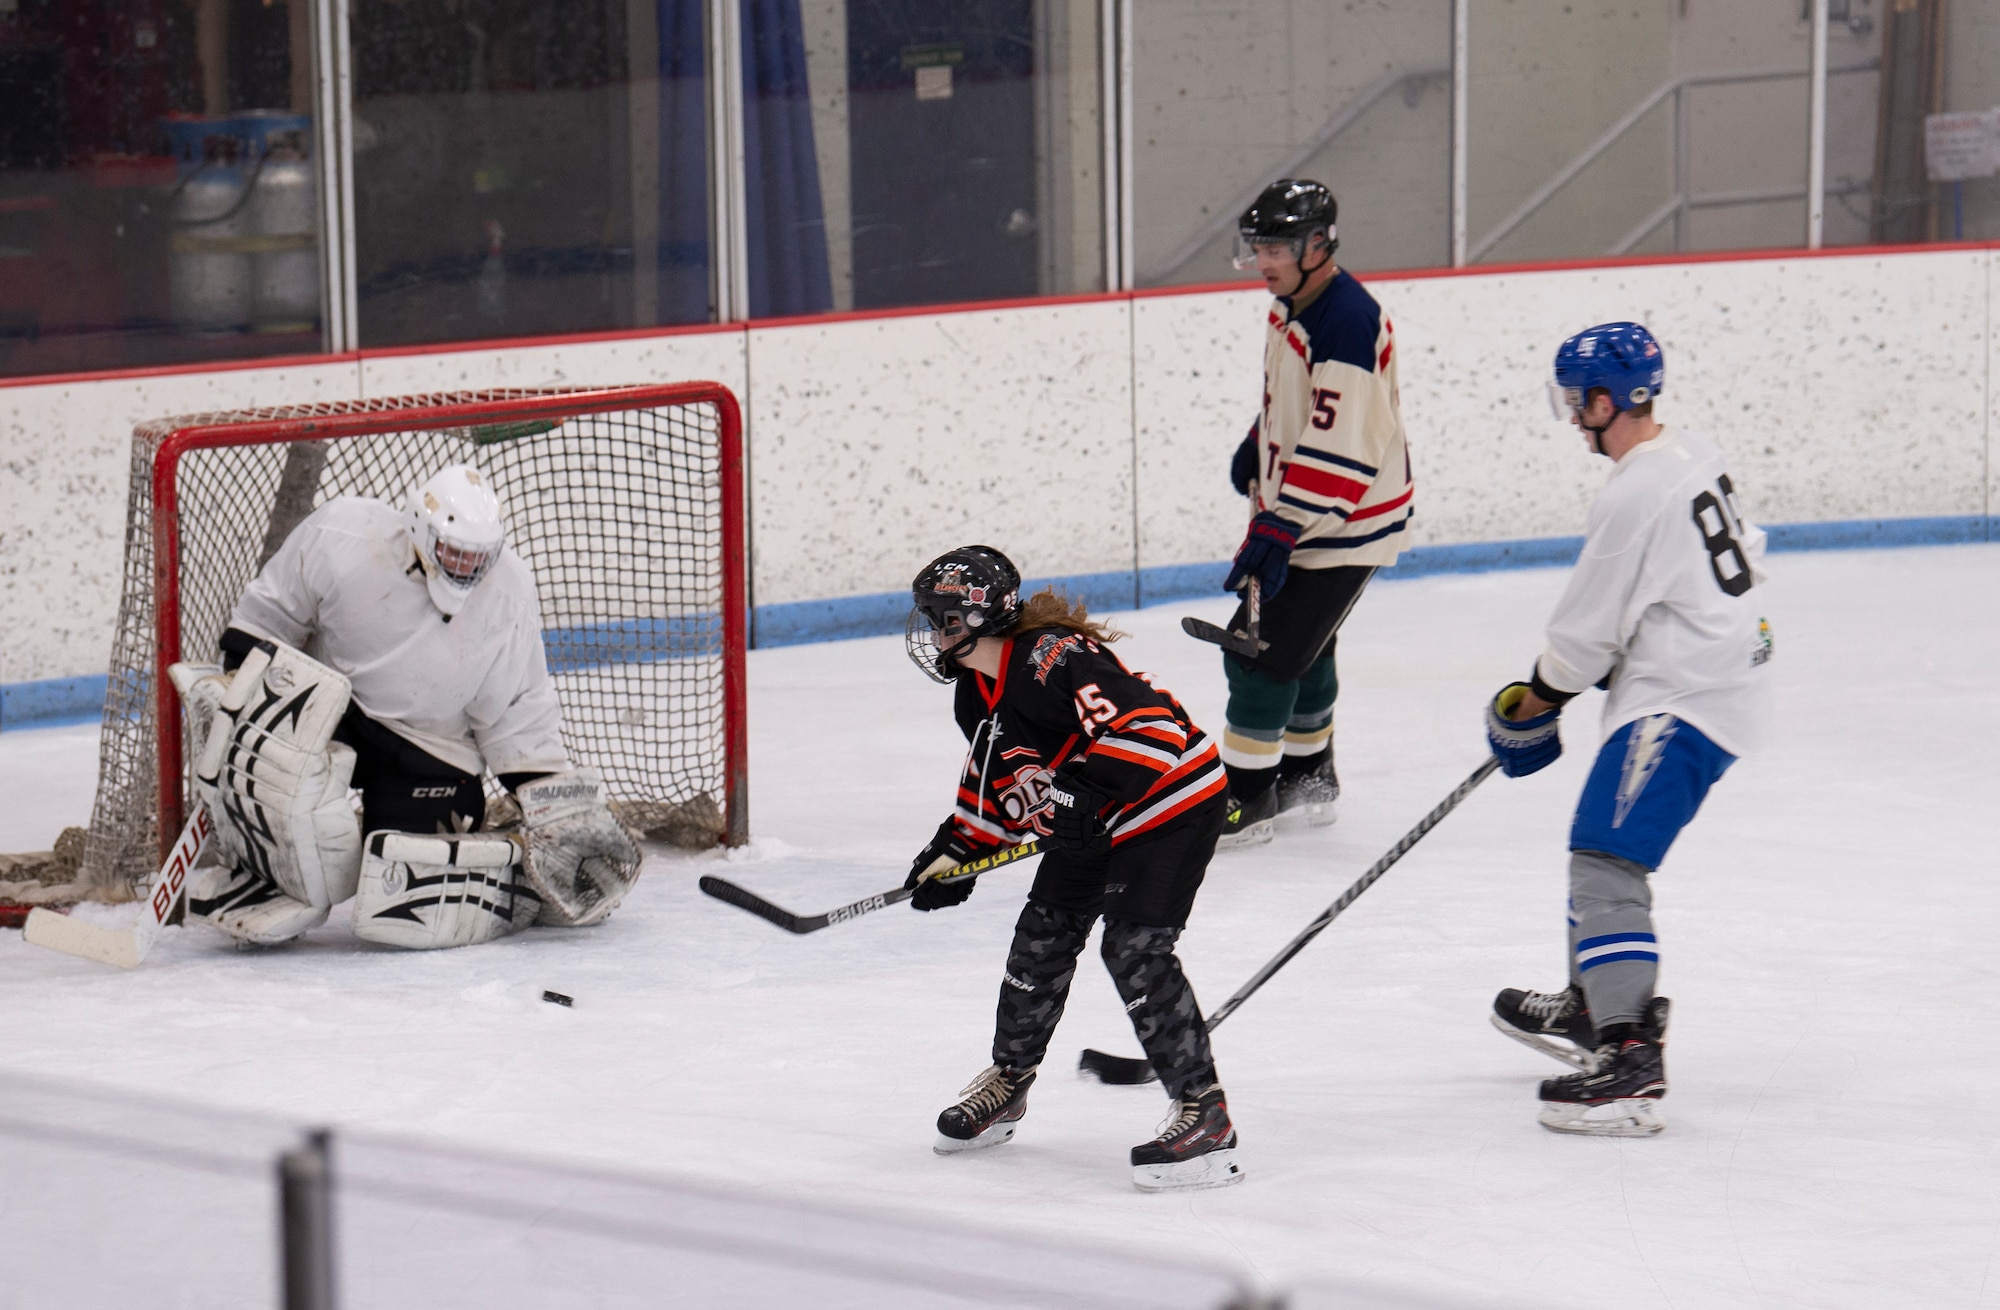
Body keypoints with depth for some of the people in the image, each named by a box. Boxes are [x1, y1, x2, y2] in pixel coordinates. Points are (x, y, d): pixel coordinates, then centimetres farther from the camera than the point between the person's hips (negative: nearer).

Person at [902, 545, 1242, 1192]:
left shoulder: (1056, 661, -28)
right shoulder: (976, 697, 4)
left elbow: (1152, 725, -34)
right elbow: (998, 783, 18)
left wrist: (1085, 793, -38)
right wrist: (954, 851, 9)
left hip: (1171, 804, -10)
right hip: (1089, 823, 10)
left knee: (1136, 949, -18)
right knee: (1044, 933, 13)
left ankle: (1203, 1114, -14)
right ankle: (1008, 1079, 32)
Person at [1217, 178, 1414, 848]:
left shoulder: (1347, 321, -26)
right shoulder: (1292, 306, 6)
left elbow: (1339, 447, -29)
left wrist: (1280, 531, -30)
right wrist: (1255, 453, 34)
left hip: (1345, 519, -10)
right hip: (1294, 508, 10)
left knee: (1263, 649, -10)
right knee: (1297, 645, 19)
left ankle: (1247, 797, -1)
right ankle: (1308, 781, 34)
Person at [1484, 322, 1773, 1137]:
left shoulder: (1635, 497, -21)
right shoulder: (1697, 459, 9)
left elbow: (1586, 633, -15)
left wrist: (1532, 703, 4)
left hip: (1681, 702, -11)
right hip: (1727, 670, 11)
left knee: (1608, 862, -18)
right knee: (1600, 846, 24)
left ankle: (1631, 1059, -27)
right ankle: (1595, 1006, 38)